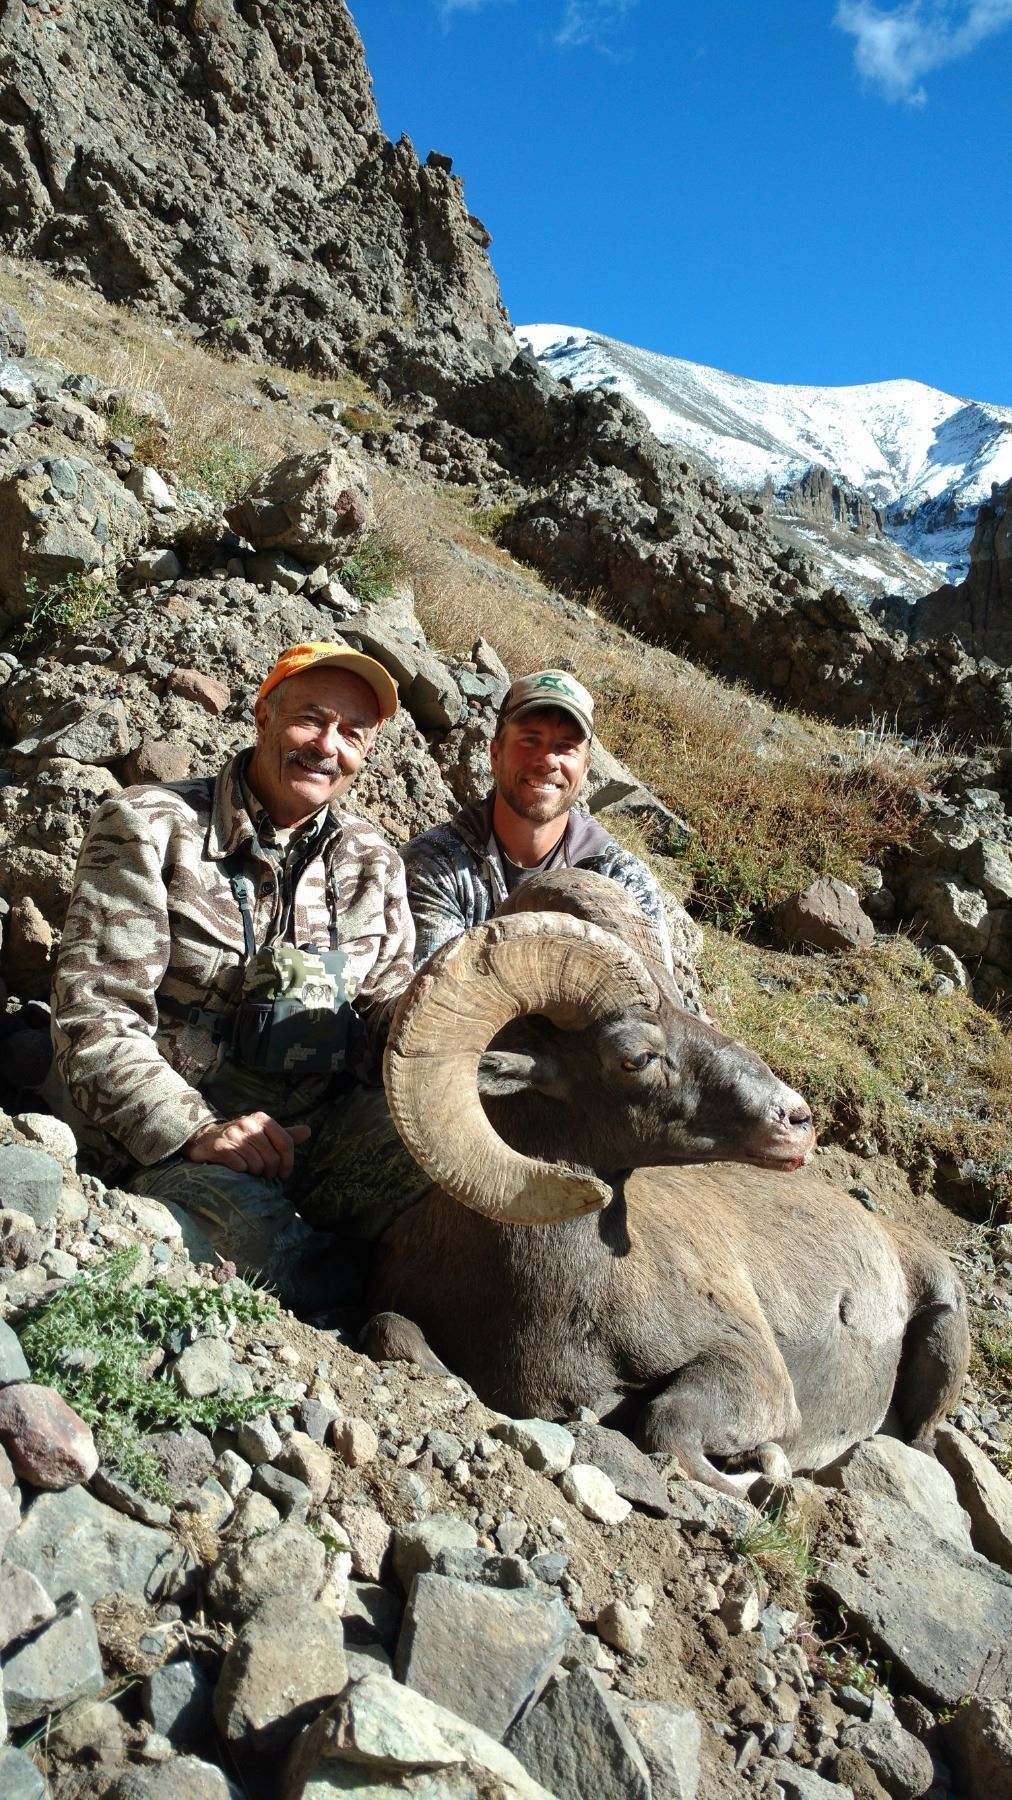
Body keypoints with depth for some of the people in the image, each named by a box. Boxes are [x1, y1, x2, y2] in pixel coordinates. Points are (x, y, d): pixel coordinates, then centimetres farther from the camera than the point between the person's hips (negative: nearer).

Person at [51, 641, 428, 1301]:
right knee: (244, 1226, -36)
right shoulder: (150, 826, -3)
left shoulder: (374, 860, 12)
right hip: (179, 1144, -3)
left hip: (334, 1124, 4)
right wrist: (194, 1130, -22)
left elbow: (388, 1008, 10)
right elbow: (93, 1013, -10)